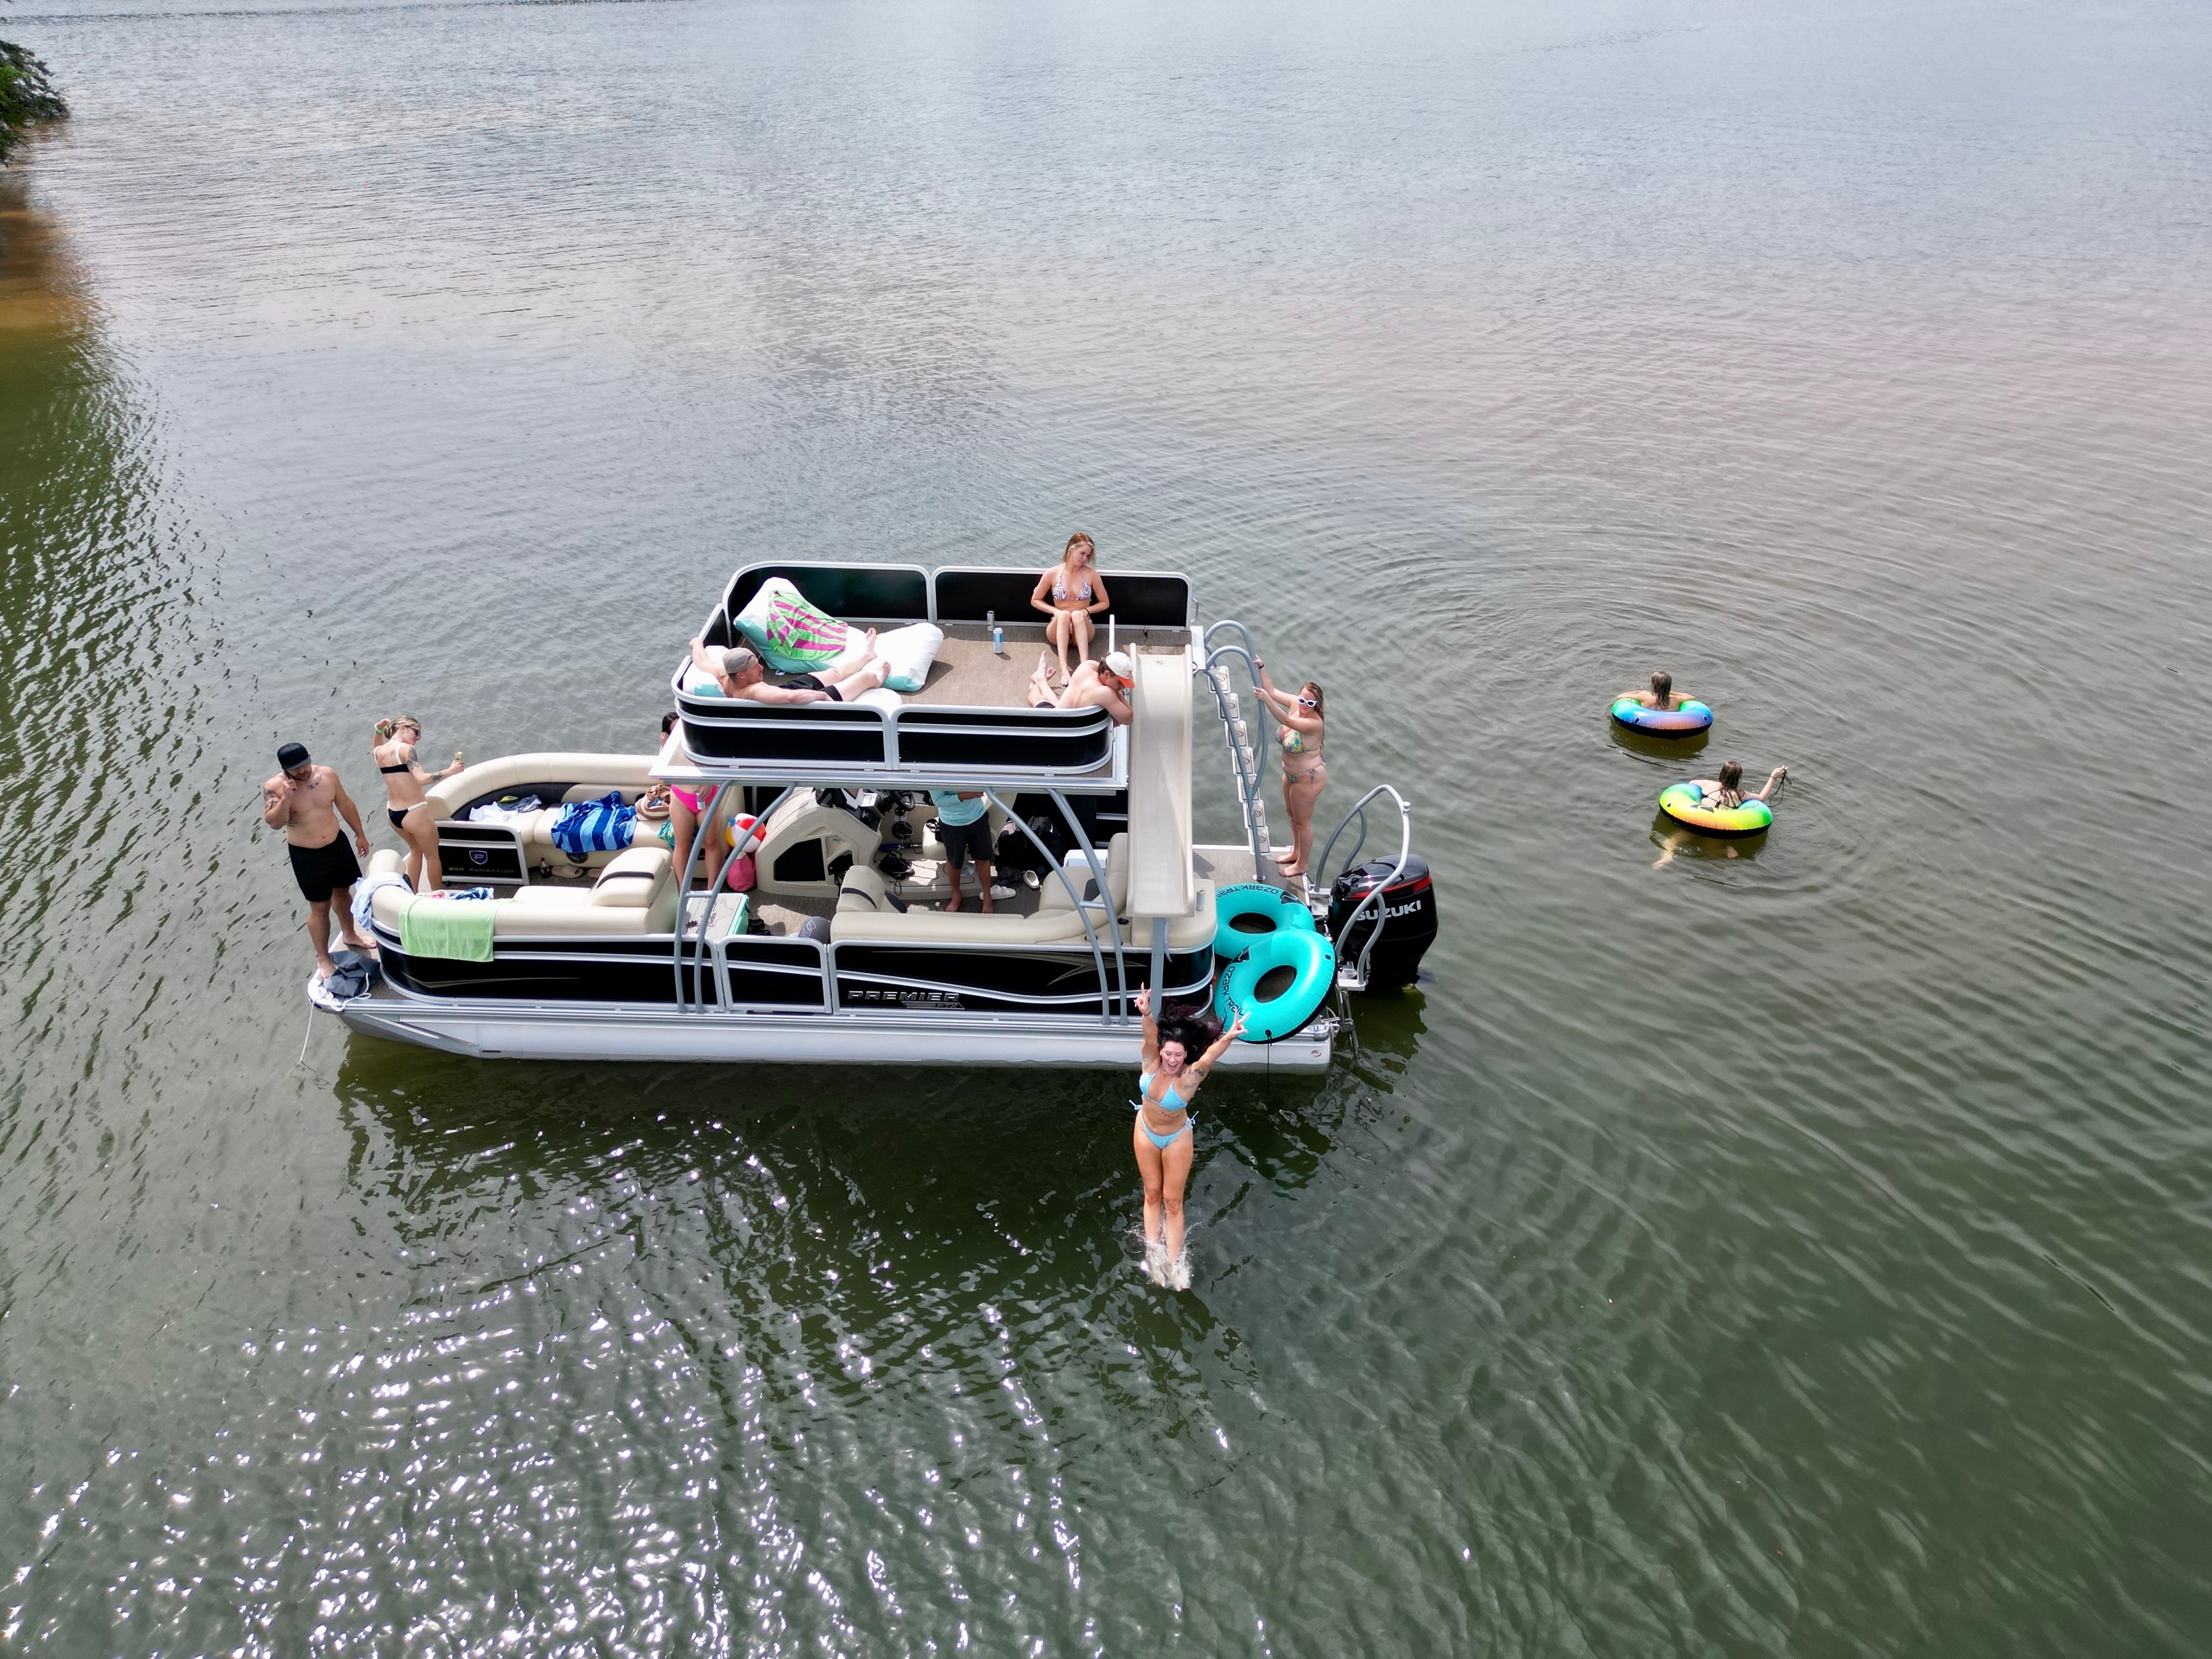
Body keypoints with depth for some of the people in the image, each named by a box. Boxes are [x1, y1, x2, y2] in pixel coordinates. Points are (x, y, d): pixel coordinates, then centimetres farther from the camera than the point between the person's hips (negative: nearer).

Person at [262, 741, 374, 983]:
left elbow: (345, 804, 4)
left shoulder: (326, 774, -9)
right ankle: (323, 959, 19)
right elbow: (274, 823, -27)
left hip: (337, 844, 4)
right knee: (319, 907, 4)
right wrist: (286, 797, -39)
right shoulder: (273, 787, -19)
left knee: (343, 892, 23)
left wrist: (360, 834, 10)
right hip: (306, 856, -4)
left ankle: (349, 935, 48)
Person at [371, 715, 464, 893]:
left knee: (416, 849, 30)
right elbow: (421, 779, -30)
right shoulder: (405, 749, -18)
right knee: (432, 855, 12)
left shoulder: (379, 752, 4)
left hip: (392, 812, 8)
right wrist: (449, 771, -25)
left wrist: (379, 731, 15)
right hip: (414, 812, -8)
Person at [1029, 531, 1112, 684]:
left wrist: (1086, 610, -9)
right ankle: (1063, 667, -53)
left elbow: (1104, 603, 9)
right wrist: (1055, 611, -8)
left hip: (1082, 629, 0)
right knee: (1064, 614, -35)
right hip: (1058, 630, 0)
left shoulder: (1091, 574, 0)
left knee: (1077, 615, -34)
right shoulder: (1052, 573, -1)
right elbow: (1035, 601, 8)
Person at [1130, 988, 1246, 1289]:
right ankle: (1153, 1253, 30)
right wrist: (1146, 1014, -66)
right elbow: (1151, 1037, -44)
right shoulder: (1152, 1061, -25)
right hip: (1146, 1134, 3)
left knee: (1172, 1200, 8)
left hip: (1176, 1139, -3)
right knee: (1152, 1194, 17)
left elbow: (1209, 1057, -50)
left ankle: (1172, 1262, 19)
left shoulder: (1189, 1077, -32)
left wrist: (1228, 1038, -70)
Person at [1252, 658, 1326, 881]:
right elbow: (1272, 690, -4)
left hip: (1307, 778, -9)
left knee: (1302, 821, 9)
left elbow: (1287, 721, -48)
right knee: (1292, 813, 26)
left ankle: (1301, 865, 28)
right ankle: (1295, 852, 48)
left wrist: (1267, 701, -58)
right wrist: (1262, 668, -18)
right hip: (1291, 773, 9)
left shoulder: (1314, 723, -33)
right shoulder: (1295, 704, -11)